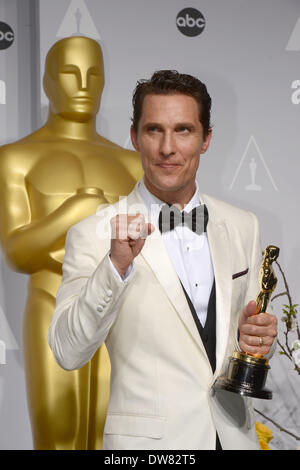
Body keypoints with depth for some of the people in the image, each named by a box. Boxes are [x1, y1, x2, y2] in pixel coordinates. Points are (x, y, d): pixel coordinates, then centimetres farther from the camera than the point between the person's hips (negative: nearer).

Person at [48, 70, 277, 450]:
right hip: (147, 438, -4)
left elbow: (250, 347, 12)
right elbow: (68, 353, -18)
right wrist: (116, 266, -29)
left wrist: (256, 338, -10)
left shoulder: (243, 227, 2)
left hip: (234, 432, 4)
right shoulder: (94, 234, -11)